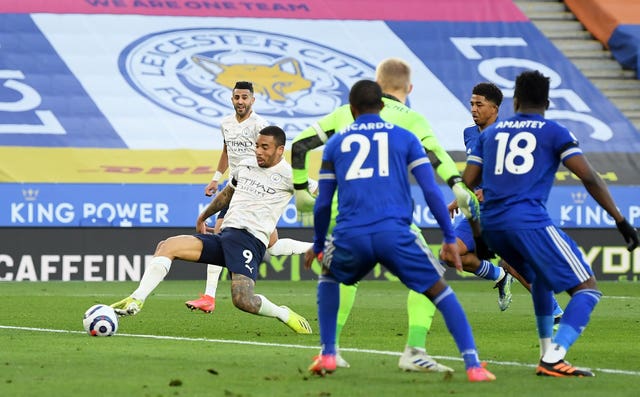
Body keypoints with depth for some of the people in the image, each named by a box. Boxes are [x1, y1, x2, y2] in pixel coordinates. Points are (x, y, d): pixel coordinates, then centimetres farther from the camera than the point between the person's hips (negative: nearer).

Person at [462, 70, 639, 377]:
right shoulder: (554, 132, 8)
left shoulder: (491, 132, 20)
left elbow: (466, 184, 16)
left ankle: (548, 352, 27)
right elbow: (589, 178, -1)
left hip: (490, 225, 6)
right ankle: (553, 360, -21)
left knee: (540, 275, 33)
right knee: (587, 289, -3)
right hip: (529, 221, -6)